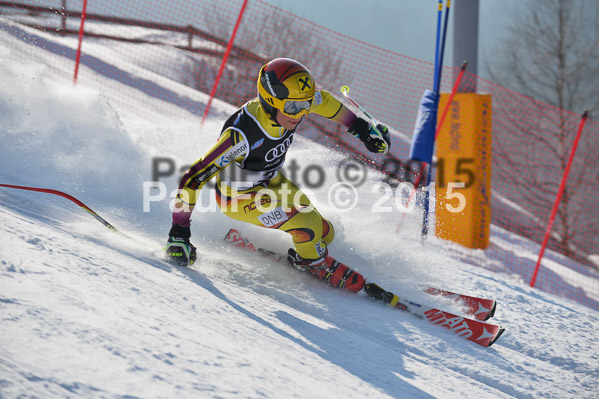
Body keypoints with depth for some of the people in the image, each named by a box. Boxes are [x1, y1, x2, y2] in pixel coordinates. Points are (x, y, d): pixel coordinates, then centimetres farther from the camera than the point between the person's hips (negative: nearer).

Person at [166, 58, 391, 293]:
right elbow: (193, 180, -36)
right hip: (239, 195, -7)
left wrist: (361, 127, 9)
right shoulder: (242, 136, -40)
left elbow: (323, 101, 3)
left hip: (272, 182, 7)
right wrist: (178, 234, -34)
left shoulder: (293, 104, -22)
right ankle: (312, 261, 10)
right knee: (309, 227, -23)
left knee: (325, 233, 8)